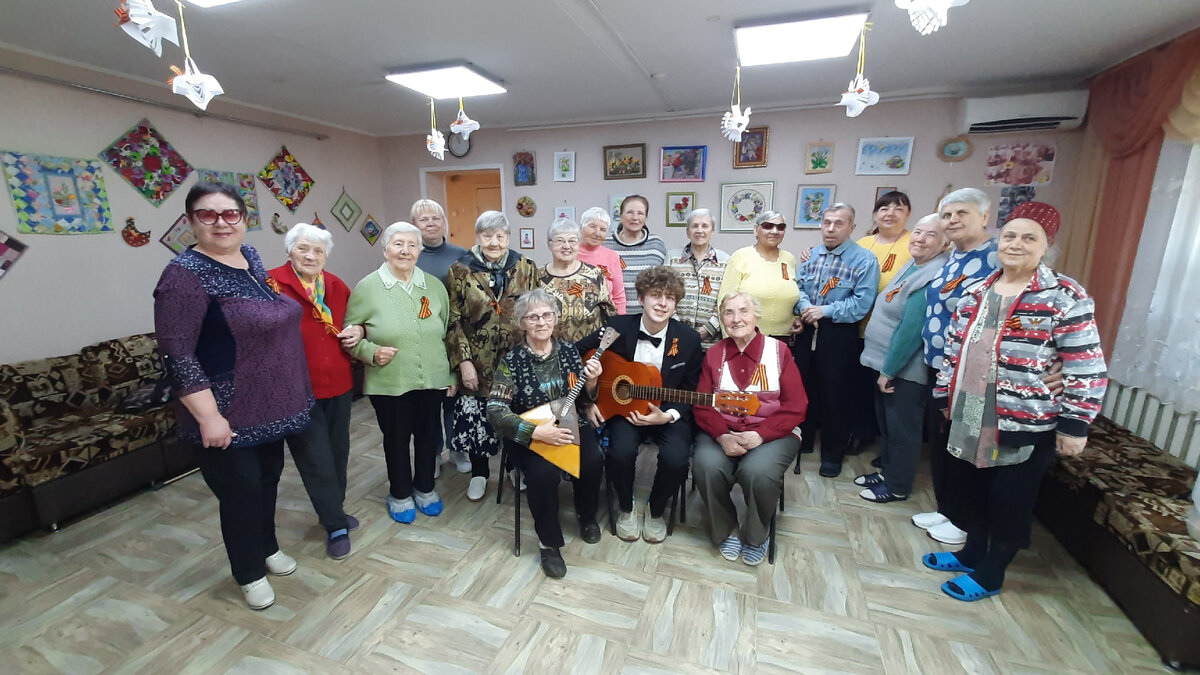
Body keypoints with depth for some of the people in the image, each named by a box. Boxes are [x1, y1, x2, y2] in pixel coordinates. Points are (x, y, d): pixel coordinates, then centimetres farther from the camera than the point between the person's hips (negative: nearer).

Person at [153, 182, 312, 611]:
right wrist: (209, 417, -21)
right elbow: (176, 355, -19)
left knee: (268, 478, 21)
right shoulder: (185, 274, -16)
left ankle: (268, 547, 44)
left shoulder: (249, 257, 6)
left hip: (271, 407, 7)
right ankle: (250, 574, 31)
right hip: (230, 416, -7)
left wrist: (293, 393, 19)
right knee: (240, 491, 8)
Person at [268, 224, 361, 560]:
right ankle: (336, 526, 19)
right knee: (316, 459, 2)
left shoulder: (337, 286, 6)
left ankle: (333, 510, 39)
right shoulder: (272, 283, -11)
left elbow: (354, 320, 21)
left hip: (339, 384, 6)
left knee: (338, 451, 17)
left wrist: (357, 330, 0)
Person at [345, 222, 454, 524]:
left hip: (433, 381, 2)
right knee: (396, 438, 13)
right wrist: (371, 352, -17)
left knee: (428, 436, 15)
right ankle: (400, 494, 36)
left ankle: (425, 488, 39)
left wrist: (452, 375, 8)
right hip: (389, 384, -2)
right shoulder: (367, 287, -4)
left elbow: (448, 333, 8)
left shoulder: (434, 286, 4)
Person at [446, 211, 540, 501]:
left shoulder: (526, 267, 1)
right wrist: (464, 361, -10)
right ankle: (478, 473, 31)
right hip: (477, 363, -1)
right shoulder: (460, 271, -3)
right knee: (476, 419, 7)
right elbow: (453, 320, -4)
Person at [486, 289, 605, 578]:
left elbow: (583, 402, 5)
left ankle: (586, 515, 11)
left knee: (592, 462, -23)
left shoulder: (568, 350, -2)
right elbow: (495, 412, -16)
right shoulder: (512, 360, -11)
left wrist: (591, 383, -17)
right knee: (545, 473, -29)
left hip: (570, 425, 3)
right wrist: (536, 432, -27)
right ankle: (549, 543, -2)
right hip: (529, 435, -3)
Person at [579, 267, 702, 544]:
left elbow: (690, 391, 1)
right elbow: (577, 354, 3)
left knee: (676, 458, -26)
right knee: (621, 451, -29)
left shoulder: (688, 339, -7)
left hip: (669, 413, 1)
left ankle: (656, 511, 10)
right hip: (624, 407, 0)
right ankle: (626, 508, 7)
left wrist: (667, 416, -17)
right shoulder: (618, 327, -8)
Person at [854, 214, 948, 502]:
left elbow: (911, 329, -24)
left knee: (901, 428, 6)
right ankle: (886, 471, 37)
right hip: (885, 362, 9)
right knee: (886, 422, 20)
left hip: (905, 369, -9)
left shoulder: (934, 277, -22)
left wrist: (889, 370, -18)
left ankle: (897, 486, 23)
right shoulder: (911, 265, 9)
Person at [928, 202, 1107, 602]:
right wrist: (945, 397, 14)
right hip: (970, 416, 5)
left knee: (1009, 501, 9)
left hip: (1027, 423, -5)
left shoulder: (1066, 298, -10)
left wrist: (1074, 425, -11)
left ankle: (990, 573, 28)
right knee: (969, 489, 17)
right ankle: (972, 552, 38)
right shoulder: (975, 293, 6)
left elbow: (1086, 369, -10)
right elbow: (954, 349, 12)